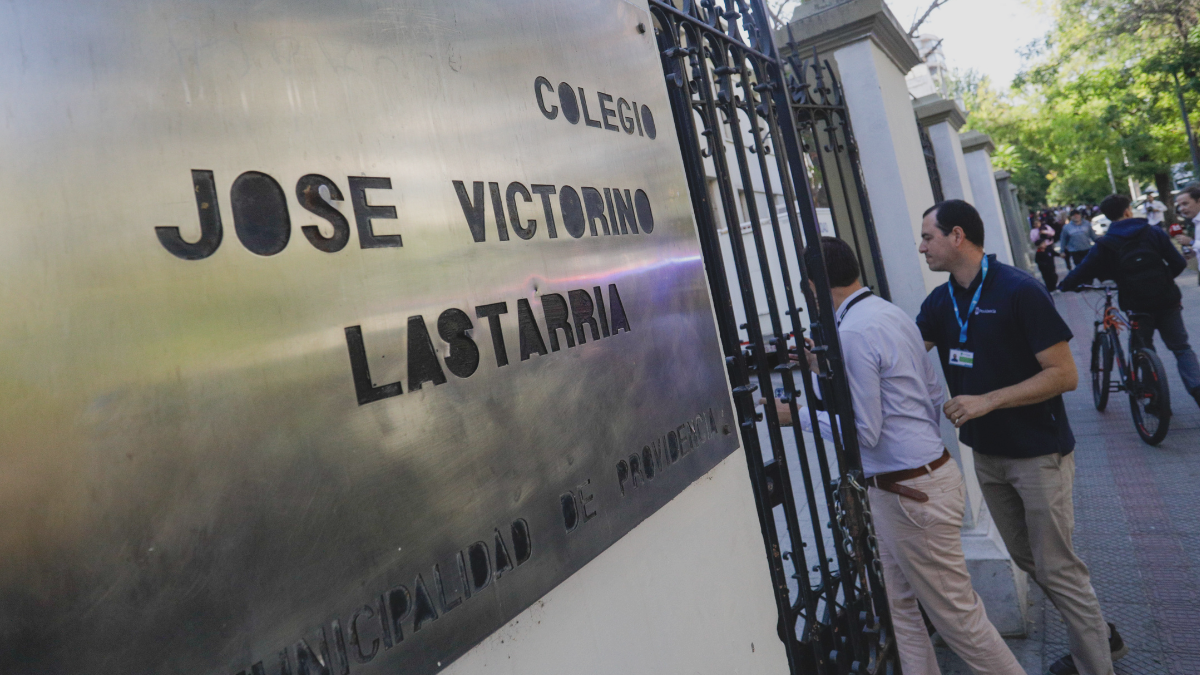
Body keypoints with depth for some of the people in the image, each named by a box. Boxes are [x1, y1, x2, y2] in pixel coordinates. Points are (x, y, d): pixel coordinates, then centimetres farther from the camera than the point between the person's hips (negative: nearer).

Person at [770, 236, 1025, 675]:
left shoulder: (852, 332, -22)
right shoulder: (891, 313, 8)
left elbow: (863, 432, -20)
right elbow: (934, 394, 14)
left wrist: (798, 415, -9)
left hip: (908, 491, -10)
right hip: (927, 469, 10)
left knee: (955, 613, 7)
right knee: (898, 605, 18)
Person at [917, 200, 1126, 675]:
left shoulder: (1019, 291, -18)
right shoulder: (940, 302, 3)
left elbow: (1064, 375, -19)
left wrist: (986, 400, -25)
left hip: (1038, 453, -7)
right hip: (987, 455, 7)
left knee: (1056, 567, 2)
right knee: (1028, 560, 18)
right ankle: (1099, 634, 39)